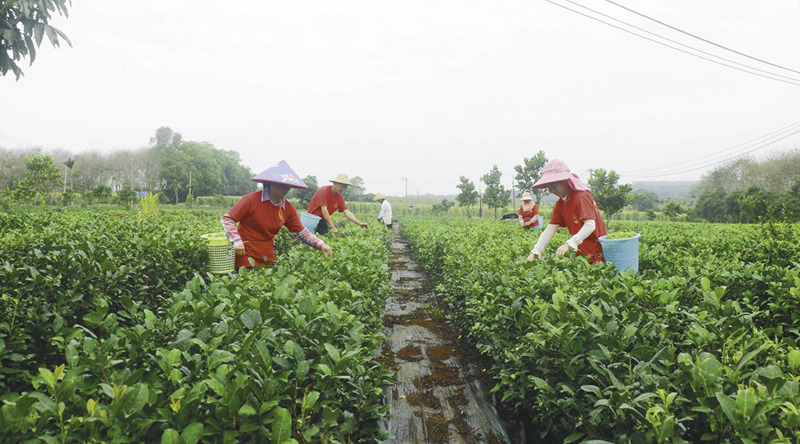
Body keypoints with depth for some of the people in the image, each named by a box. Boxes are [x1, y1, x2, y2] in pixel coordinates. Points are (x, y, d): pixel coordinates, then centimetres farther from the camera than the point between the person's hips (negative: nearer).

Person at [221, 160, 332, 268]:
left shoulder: (288, 208, -1)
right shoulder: (251, 200, -16)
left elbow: (301, 232, 2)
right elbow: (227, 219, -11)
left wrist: (320, 244, -13)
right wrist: (237, 242, -22)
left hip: (267, 256, 5)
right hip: (246, 255, -5)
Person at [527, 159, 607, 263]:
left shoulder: (581, 196, -16)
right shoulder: (560, 204, 6)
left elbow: (590, 225, -26)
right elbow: (550, 229, 1)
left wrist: (569, 244, -37)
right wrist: (535, 252, -12)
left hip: (597, 248, -6)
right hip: (582, 251, 7)